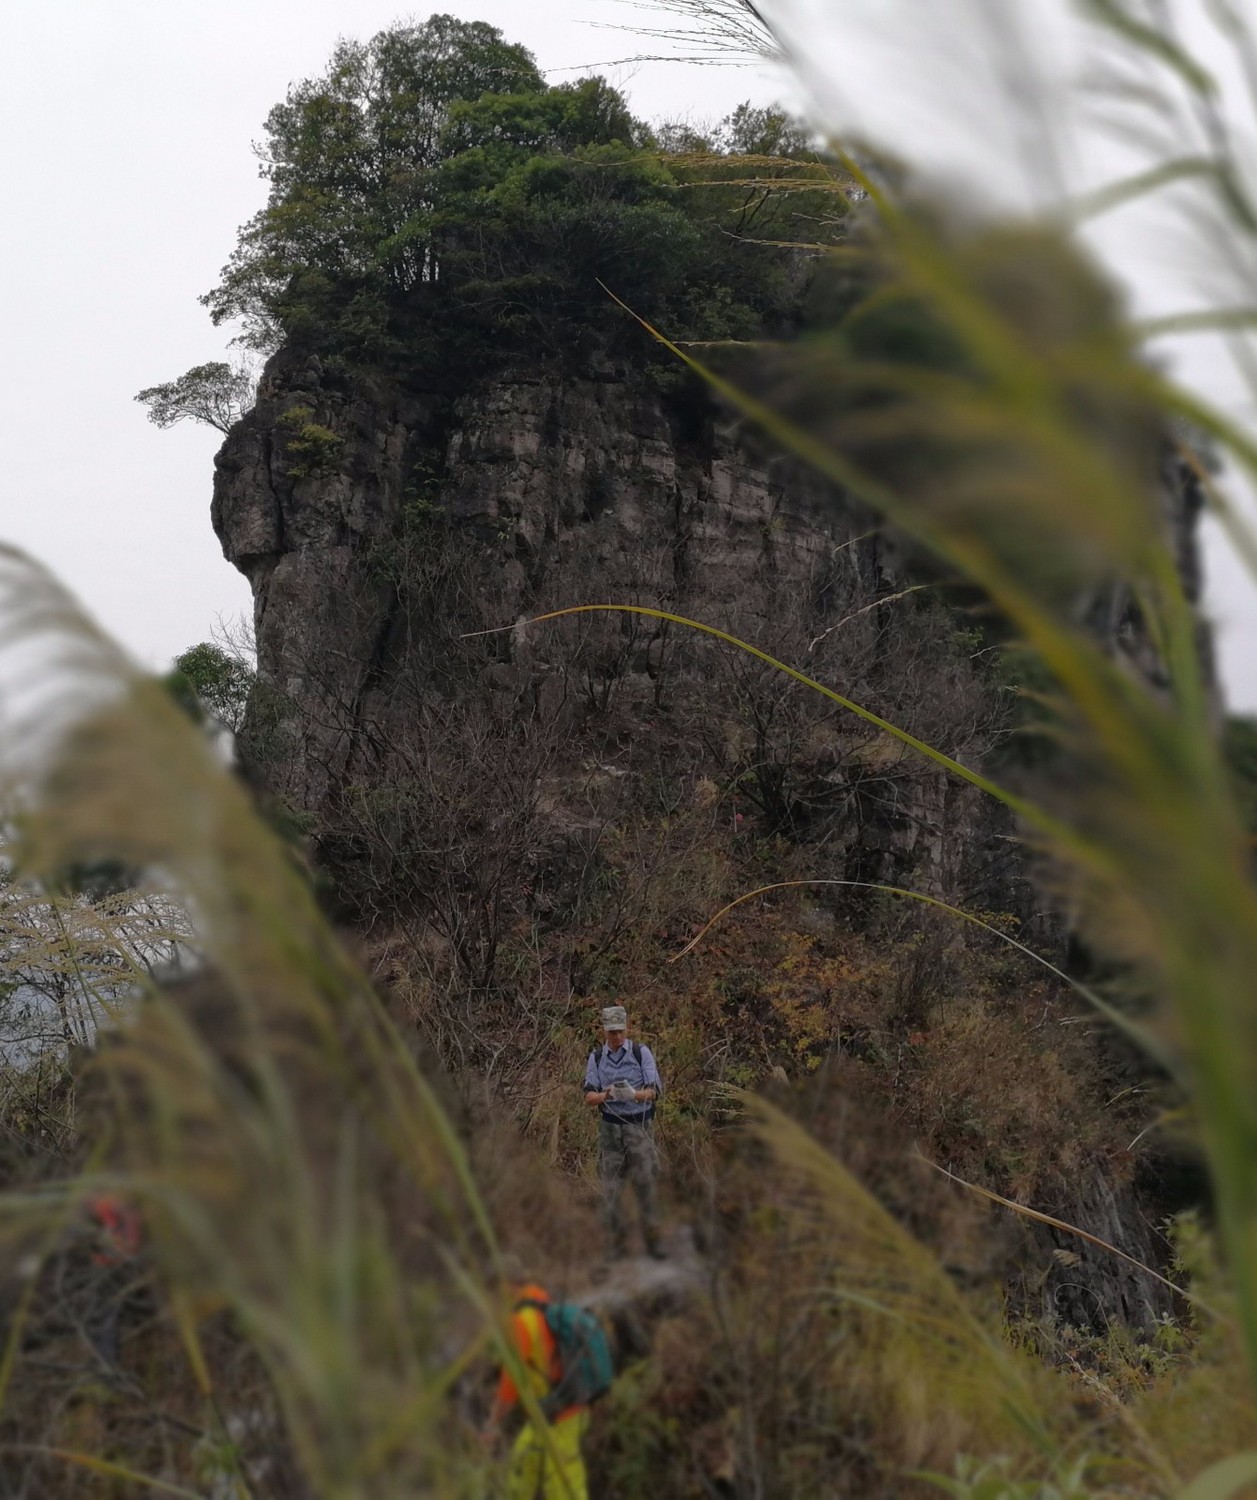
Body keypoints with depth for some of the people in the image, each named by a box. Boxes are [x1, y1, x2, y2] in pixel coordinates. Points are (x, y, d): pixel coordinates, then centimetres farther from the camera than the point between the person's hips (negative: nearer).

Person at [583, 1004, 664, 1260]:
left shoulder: (642, 1053, -3)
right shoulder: (596, 1058, 3)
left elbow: (654, 1091, -9)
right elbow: (589, 1097, -4)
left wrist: (634, 1094, -31)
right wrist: (604, 1096, -27)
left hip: (639, 1127, -2)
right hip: (610, 1128, 2)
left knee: (645, 1184, -6)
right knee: (611, 1188, 0)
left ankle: (652, 1241, 5)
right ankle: (616, 1243, 12)